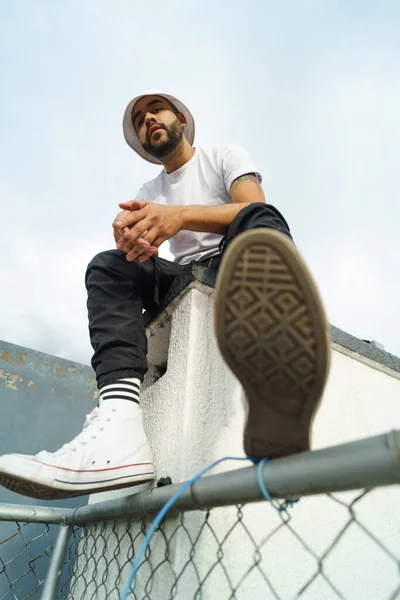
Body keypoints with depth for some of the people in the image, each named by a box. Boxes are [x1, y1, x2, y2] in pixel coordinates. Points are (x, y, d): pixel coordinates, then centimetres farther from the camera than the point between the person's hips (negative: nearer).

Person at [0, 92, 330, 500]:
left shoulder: (224, 156, 11)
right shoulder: (148, 194, 22)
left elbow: (255, 210, -10)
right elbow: (135, 240, 3)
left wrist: (182, 214, -28)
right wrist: (131, 235, -24)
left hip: (234, 267, -2)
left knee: (259, 219, -32)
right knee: (109, 265, -18)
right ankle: (118, 421, -44)